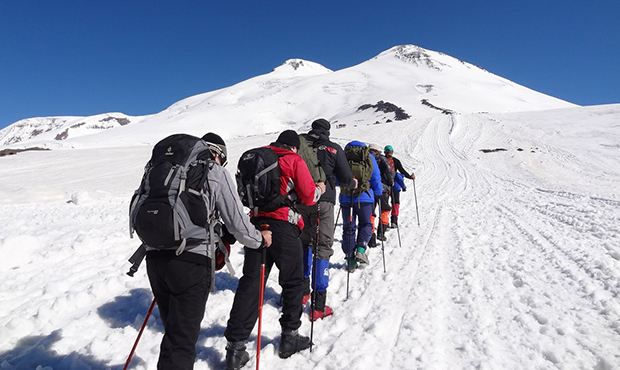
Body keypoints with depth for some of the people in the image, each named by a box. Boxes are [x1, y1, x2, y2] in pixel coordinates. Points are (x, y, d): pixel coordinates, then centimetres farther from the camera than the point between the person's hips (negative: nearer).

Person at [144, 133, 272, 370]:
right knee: (182, 340, 3)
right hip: (191, 261, -6)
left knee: (174, 330, 22)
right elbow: (236, 221, -1)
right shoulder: (216, 172, 2)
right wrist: (260, 239, 16)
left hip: (155, 257, 6)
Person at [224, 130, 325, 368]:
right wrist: (320, 189, 14)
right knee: (293, 282, 13)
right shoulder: (294, 161, -3)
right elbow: (308, 197, -4)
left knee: (250, 283, 5)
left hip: (257, 224, 5)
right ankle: (289, 337, 25)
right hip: (284, 227, -5)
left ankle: (236, 345, 5)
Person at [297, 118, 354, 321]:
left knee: (303, 242, 21)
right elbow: (346, 178, 0)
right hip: (323, 201, -3)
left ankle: (302, 291, 26)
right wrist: (353, 183, 22)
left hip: (300, 201, 3)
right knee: (323, 248, 2)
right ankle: (319, 306, 4)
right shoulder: (333, 149, 0)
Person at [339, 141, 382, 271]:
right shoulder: (369, 157, 6)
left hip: (346, 198, 1)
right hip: (364, 198, -1)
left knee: (348, 228, 10)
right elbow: (376, 179, 5)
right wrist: (379, 192, 22)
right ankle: (360, 250, -3)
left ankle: (350, 259, 10)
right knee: (365, 225, 17)